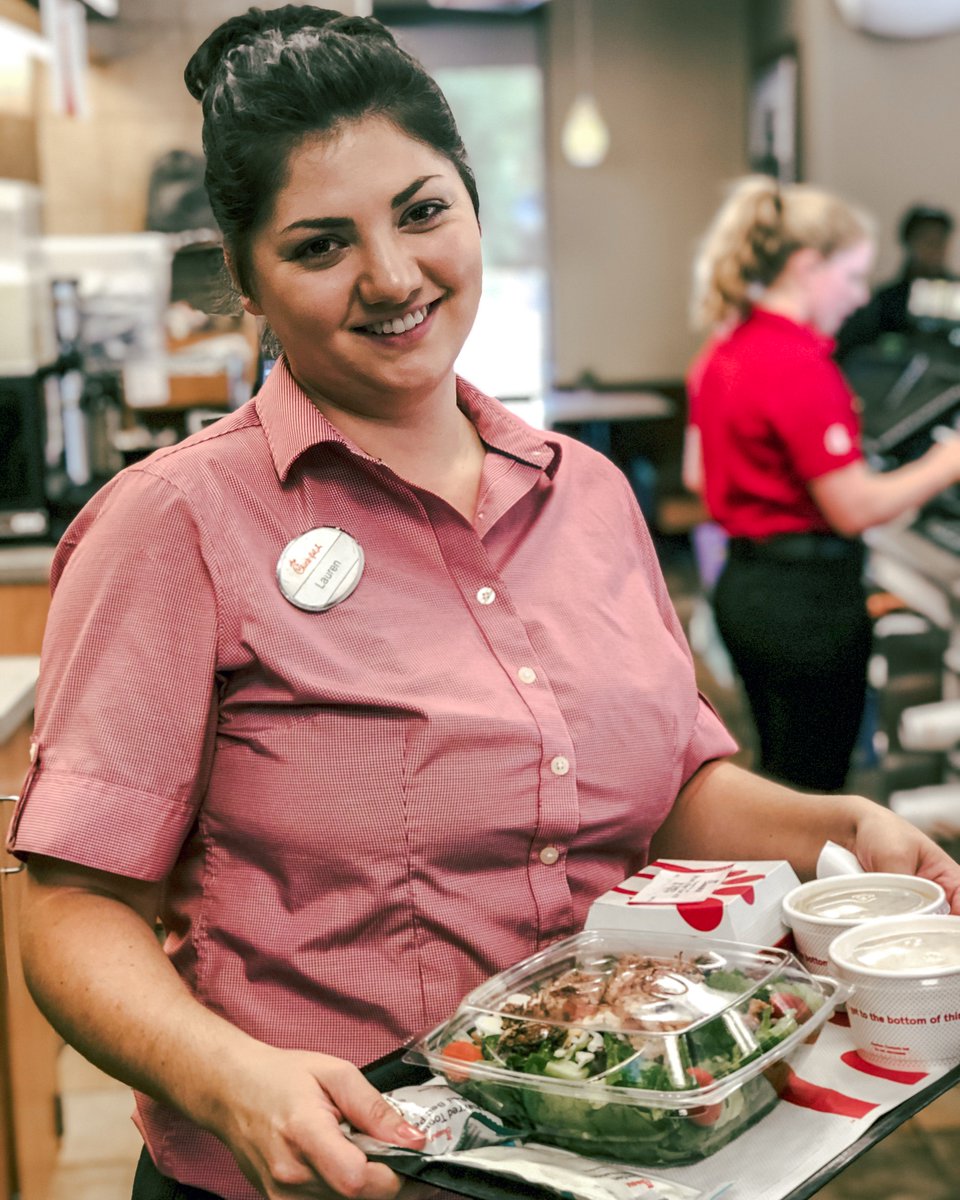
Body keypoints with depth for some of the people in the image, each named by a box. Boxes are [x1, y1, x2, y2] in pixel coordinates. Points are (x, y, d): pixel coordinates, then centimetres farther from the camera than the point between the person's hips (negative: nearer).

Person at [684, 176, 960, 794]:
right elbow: (855, 509, -19)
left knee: (780, 772, 21)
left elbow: (697, 475, 16)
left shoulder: (722, 353, 7)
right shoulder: (801, 366, -20)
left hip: (743, 582, 9)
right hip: (808, 598, -9)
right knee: (812, 786, 4)